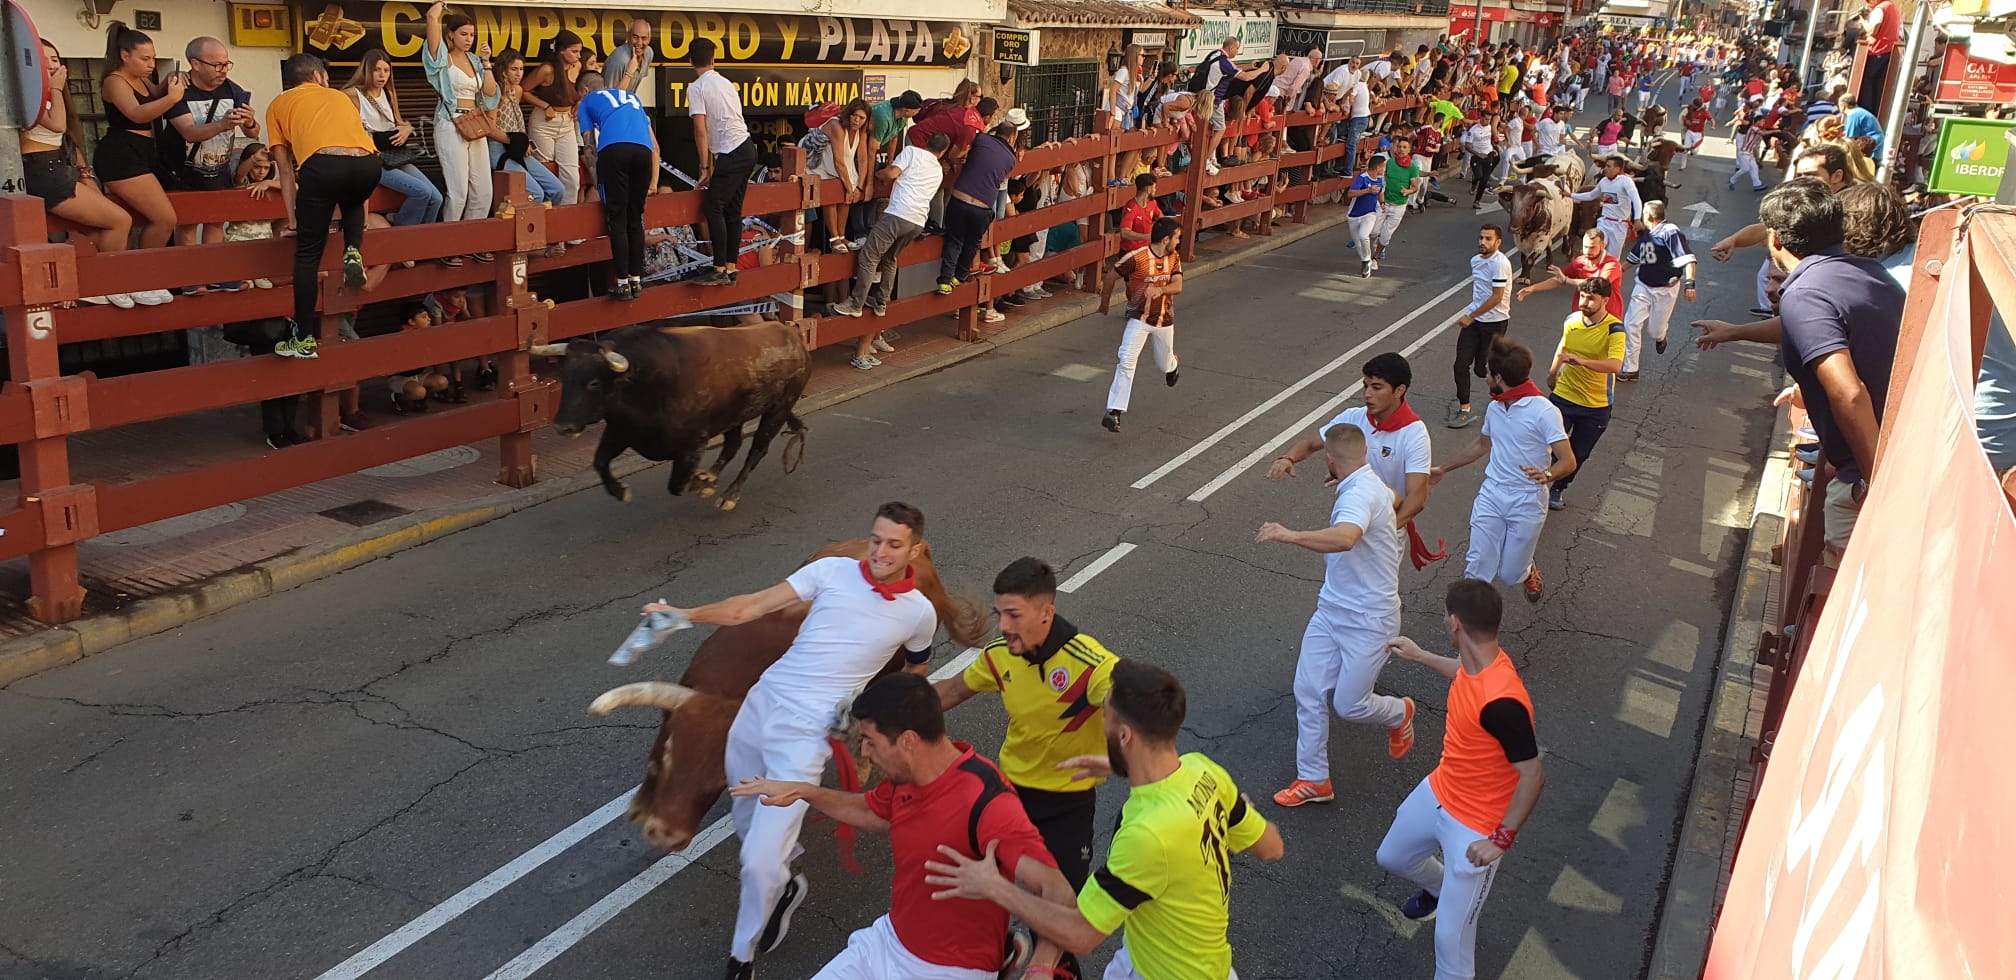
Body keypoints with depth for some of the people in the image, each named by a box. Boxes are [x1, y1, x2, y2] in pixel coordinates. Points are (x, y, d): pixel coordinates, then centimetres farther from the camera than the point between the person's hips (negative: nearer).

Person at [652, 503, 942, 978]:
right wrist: (687, 615, -20)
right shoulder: (832, 570, -2)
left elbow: (918, 667, 21)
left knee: (759, 862, -10)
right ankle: (782, 885, 53)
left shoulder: (919, 612, -2)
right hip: (761, 703, 4)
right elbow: (751, 607, -7)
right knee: (748, 823, 21)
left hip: (806, 733, -3)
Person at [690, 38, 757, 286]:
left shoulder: (696, 88, -6)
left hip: (731, 154, -8)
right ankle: (731, 269, 11)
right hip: (747, 149, 8)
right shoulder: (726, 83, 18)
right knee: (733, 211, 10)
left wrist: (704, 167, -9)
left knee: (712, 207, -8)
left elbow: (701, 130, -12)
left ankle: (720, 271, -12)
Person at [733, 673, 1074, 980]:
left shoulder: (985, 801, -30)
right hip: (888, 940, 8)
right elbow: (873, 813, 20)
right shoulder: (906, 775, -4)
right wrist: (806, 792, 9)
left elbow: (1058, 893, -37)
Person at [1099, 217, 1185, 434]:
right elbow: (1112, 277, -5)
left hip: (1164, 320, 4)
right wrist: (1105, 301, 9)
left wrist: (1159, 289, -34)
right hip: (1139, 319, -4)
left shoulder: (1174, 258, -1)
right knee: (1126, 362, -20)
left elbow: (1178, 286, -12)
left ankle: (1172, 364, 59)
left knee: (1164, 365, 18)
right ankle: (1114, 412, -19)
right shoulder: (1136, 258, -19)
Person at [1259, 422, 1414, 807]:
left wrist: (1290, 535, -49)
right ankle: (1313, 779, 13)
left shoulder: (1361, 493, -26)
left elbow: (1345, 538, -47)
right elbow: (1392, 497, 32)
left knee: (1349, 705, 0)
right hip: (1331, 611, 9)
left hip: (1369, 619, -9)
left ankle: (1399, 713, 35)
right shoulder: (1369, 485, 7)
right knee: (1309, 691, 3)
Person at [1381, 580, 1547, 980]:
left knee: (1451, 939, -1)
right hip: (1439, 792, 9)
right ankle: (1440, 888, 62)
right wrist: (1420, 656, 27)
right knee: (1392, 857, 32)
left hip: (1475, 828, -9)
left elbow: (1533, 775, -29)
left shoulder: (1500, 703, -38)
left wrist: (1501, 839, -25)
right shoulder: (1478, 660, -11)